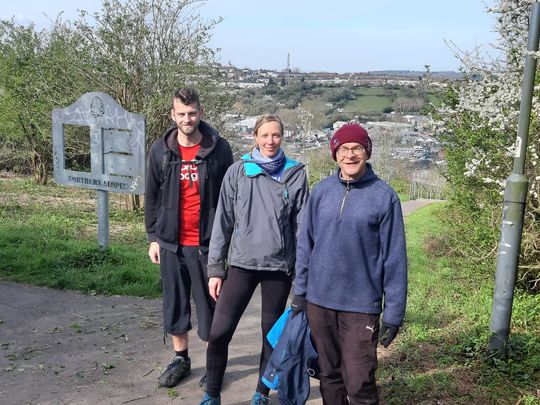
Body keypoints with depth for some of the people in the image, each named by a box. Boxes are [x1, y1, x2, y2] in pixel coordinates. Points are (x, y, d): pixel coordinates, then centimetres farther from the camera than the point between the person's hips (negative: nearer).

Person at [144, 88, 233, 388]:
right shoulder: (161, 149, 2)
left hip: (207, 242, -3)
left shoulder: (219, 148, -6)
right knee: (174, 303, 13)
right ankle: (181, 358, 30)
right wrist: (153, 237, 7)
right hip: (171, 243, 3)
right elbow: (152, 196, 9)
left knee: (209, 303, 7)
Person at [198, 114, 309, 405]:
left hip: (279, 266, 0)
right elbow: (223, 221, 2)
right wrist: (215, 268, 1)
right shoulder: (237, 171, 0)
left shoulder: (296, 174, -1)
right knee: (219, 332, -3)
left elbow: (301, 225, 2)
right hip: (241, 263, 0)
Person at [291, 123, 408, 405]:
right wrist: (300, 292, 7)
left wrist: (393, 313, -7)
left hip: (361, 306, -3)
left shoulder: (384, 196, -7)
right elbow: (305, 244, 8)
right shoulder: (321, 190, 2)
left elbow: (394, 259, -7)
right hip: (318, 301, 4)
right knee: (329, 375, 17)